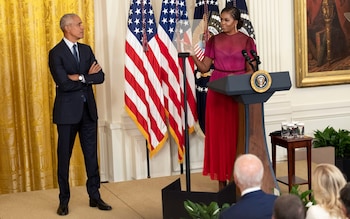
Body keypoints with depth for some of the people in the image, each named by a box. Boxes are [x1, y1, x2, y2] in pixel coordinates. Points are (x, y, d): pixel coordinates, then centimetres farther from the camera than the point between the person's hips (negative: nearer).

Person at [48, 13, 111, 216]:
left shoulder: (86, 50, 9)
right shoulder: (56, 53, -10)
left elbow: (100, 77, -1)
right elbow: (64, 83, -20)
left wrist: (80, 77, -14)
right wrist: (87, 77, -11)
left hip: (88, 109, 5)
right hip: (67, 110, -5)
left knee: (91, 154, 9)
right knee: (64, 156, 5)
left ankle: (95, 196, 19)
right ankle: (64, 200, 15)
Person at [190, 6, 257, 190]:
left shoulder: (247, 41, 2)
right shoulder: (214, 40, 6)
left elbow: (251, 71, 0)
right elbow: (204, 68, 4)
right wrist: (192, 55, -13)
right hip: (217, 91, 1)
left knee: (238, 134, 0)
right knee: (218, 135, 1)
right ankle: (222, 178, 7)